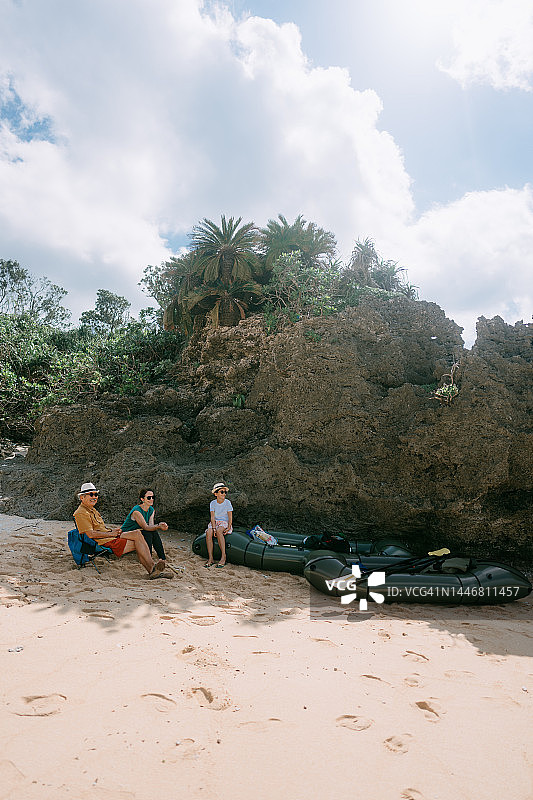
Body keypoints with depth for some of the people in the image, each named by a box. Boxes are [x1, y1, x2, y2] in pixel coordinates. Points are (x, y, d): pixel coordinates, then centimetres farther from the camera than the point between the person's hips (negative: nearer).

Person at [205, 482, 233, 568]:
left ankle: (223, 556, -33)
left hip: (224, 523, -3)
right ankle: (210, 558, -27)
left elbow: (230, 517, -5)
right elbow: (212, 517, -4)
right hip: (215, 523, 3)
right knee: (208, 533, -30)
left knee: (219, 531, -36)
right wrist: (214, 528, -21)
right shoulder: (213, 503, 3)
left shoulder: (227, 503, -3)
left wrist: (228, 528, -21)